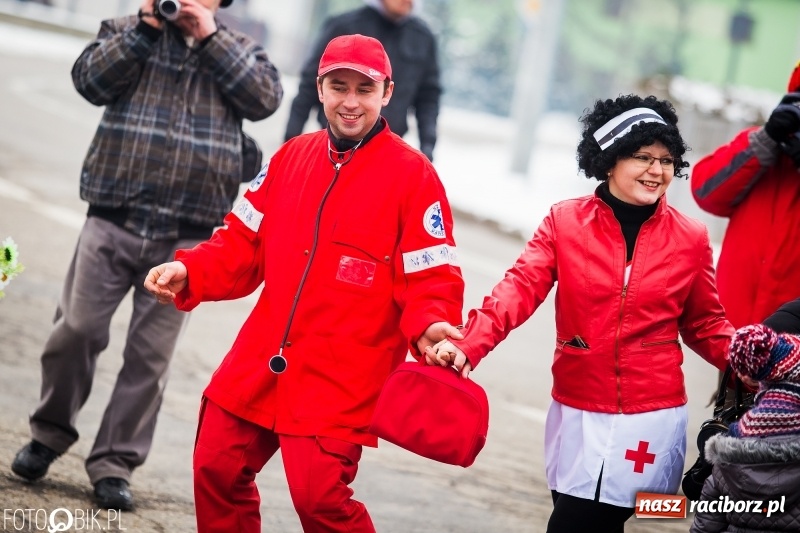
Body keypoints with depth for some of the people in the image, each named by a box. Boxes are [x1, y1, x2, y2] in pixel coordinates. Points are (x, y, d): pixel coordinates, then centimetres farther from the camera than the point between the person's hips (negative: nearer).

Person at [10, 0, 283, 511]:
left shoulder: (239, 49, 12)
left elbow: (266, 98, -6)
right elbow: (90, 81, -5)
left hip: (186, 238, 0)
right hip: (113, 220, 0)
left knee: (151, 355, 2)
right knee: (77, 330, 1)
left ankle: (115, 464, 11)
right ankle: (51, 433, 23)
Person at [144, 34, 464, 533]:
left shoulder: (413, 174, -7)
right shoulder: (292, 156, 10)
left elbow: (431, 278, -9)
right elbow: (244, 243, 13)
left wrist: (429, 326, -29)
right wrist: (189, 273, -4)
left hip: (339, 380, -6)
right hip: (258, 365, 6)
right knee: (217, 471, 9)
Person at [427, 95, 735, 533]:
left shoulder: (690, 239, 0)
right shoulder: (565, 221, -2)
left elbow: (705, 326, 9)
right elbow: (520, 289, -13)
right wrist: (468, 346, -29)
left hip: (652, 417, -1)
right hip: (577, 412, 1)